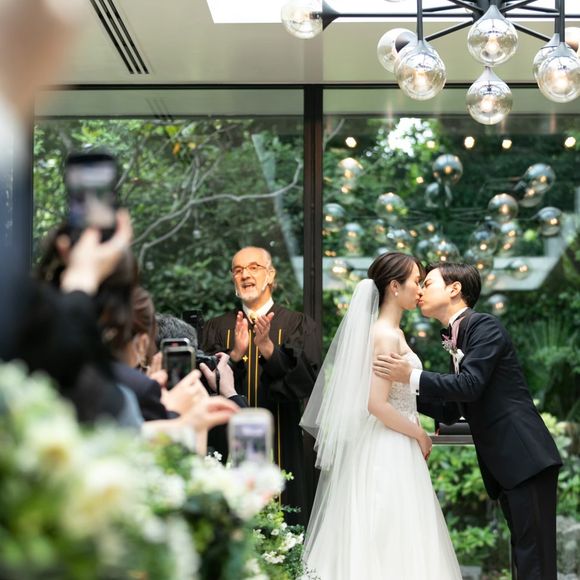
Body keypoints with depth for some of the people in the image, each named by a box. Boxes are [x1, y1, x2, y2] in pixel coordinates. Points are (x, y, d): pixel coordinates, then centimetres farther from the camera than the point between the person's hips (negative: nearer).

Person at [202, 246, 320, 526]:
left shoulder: (297, 324, 5)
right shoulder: (218, 327, 11)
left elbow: (307, 381, -7)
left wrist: (268, 348, -20)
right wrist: (235, 354, -17)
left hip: (280, 447, -1)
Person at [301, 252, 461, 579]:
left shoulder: (391, 332, 12)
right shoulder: (386, 335, -17)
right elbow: (377, 404, -23)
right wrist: (420, 435, -11)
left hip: (393, 449, 9)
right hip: (387, 453, -9)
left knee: (380, 542, 11)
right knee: (389, 543, -4)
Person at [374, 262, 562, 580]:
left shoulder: (485, 325, -7)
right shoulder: (456, 339, 20)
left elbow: (471, 384, -19)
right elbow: (451, 411, 20)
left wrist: (411, 377, -19)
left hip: (525, 456, -10)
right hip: (503, 463, 10)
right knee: (523, 550, 11)